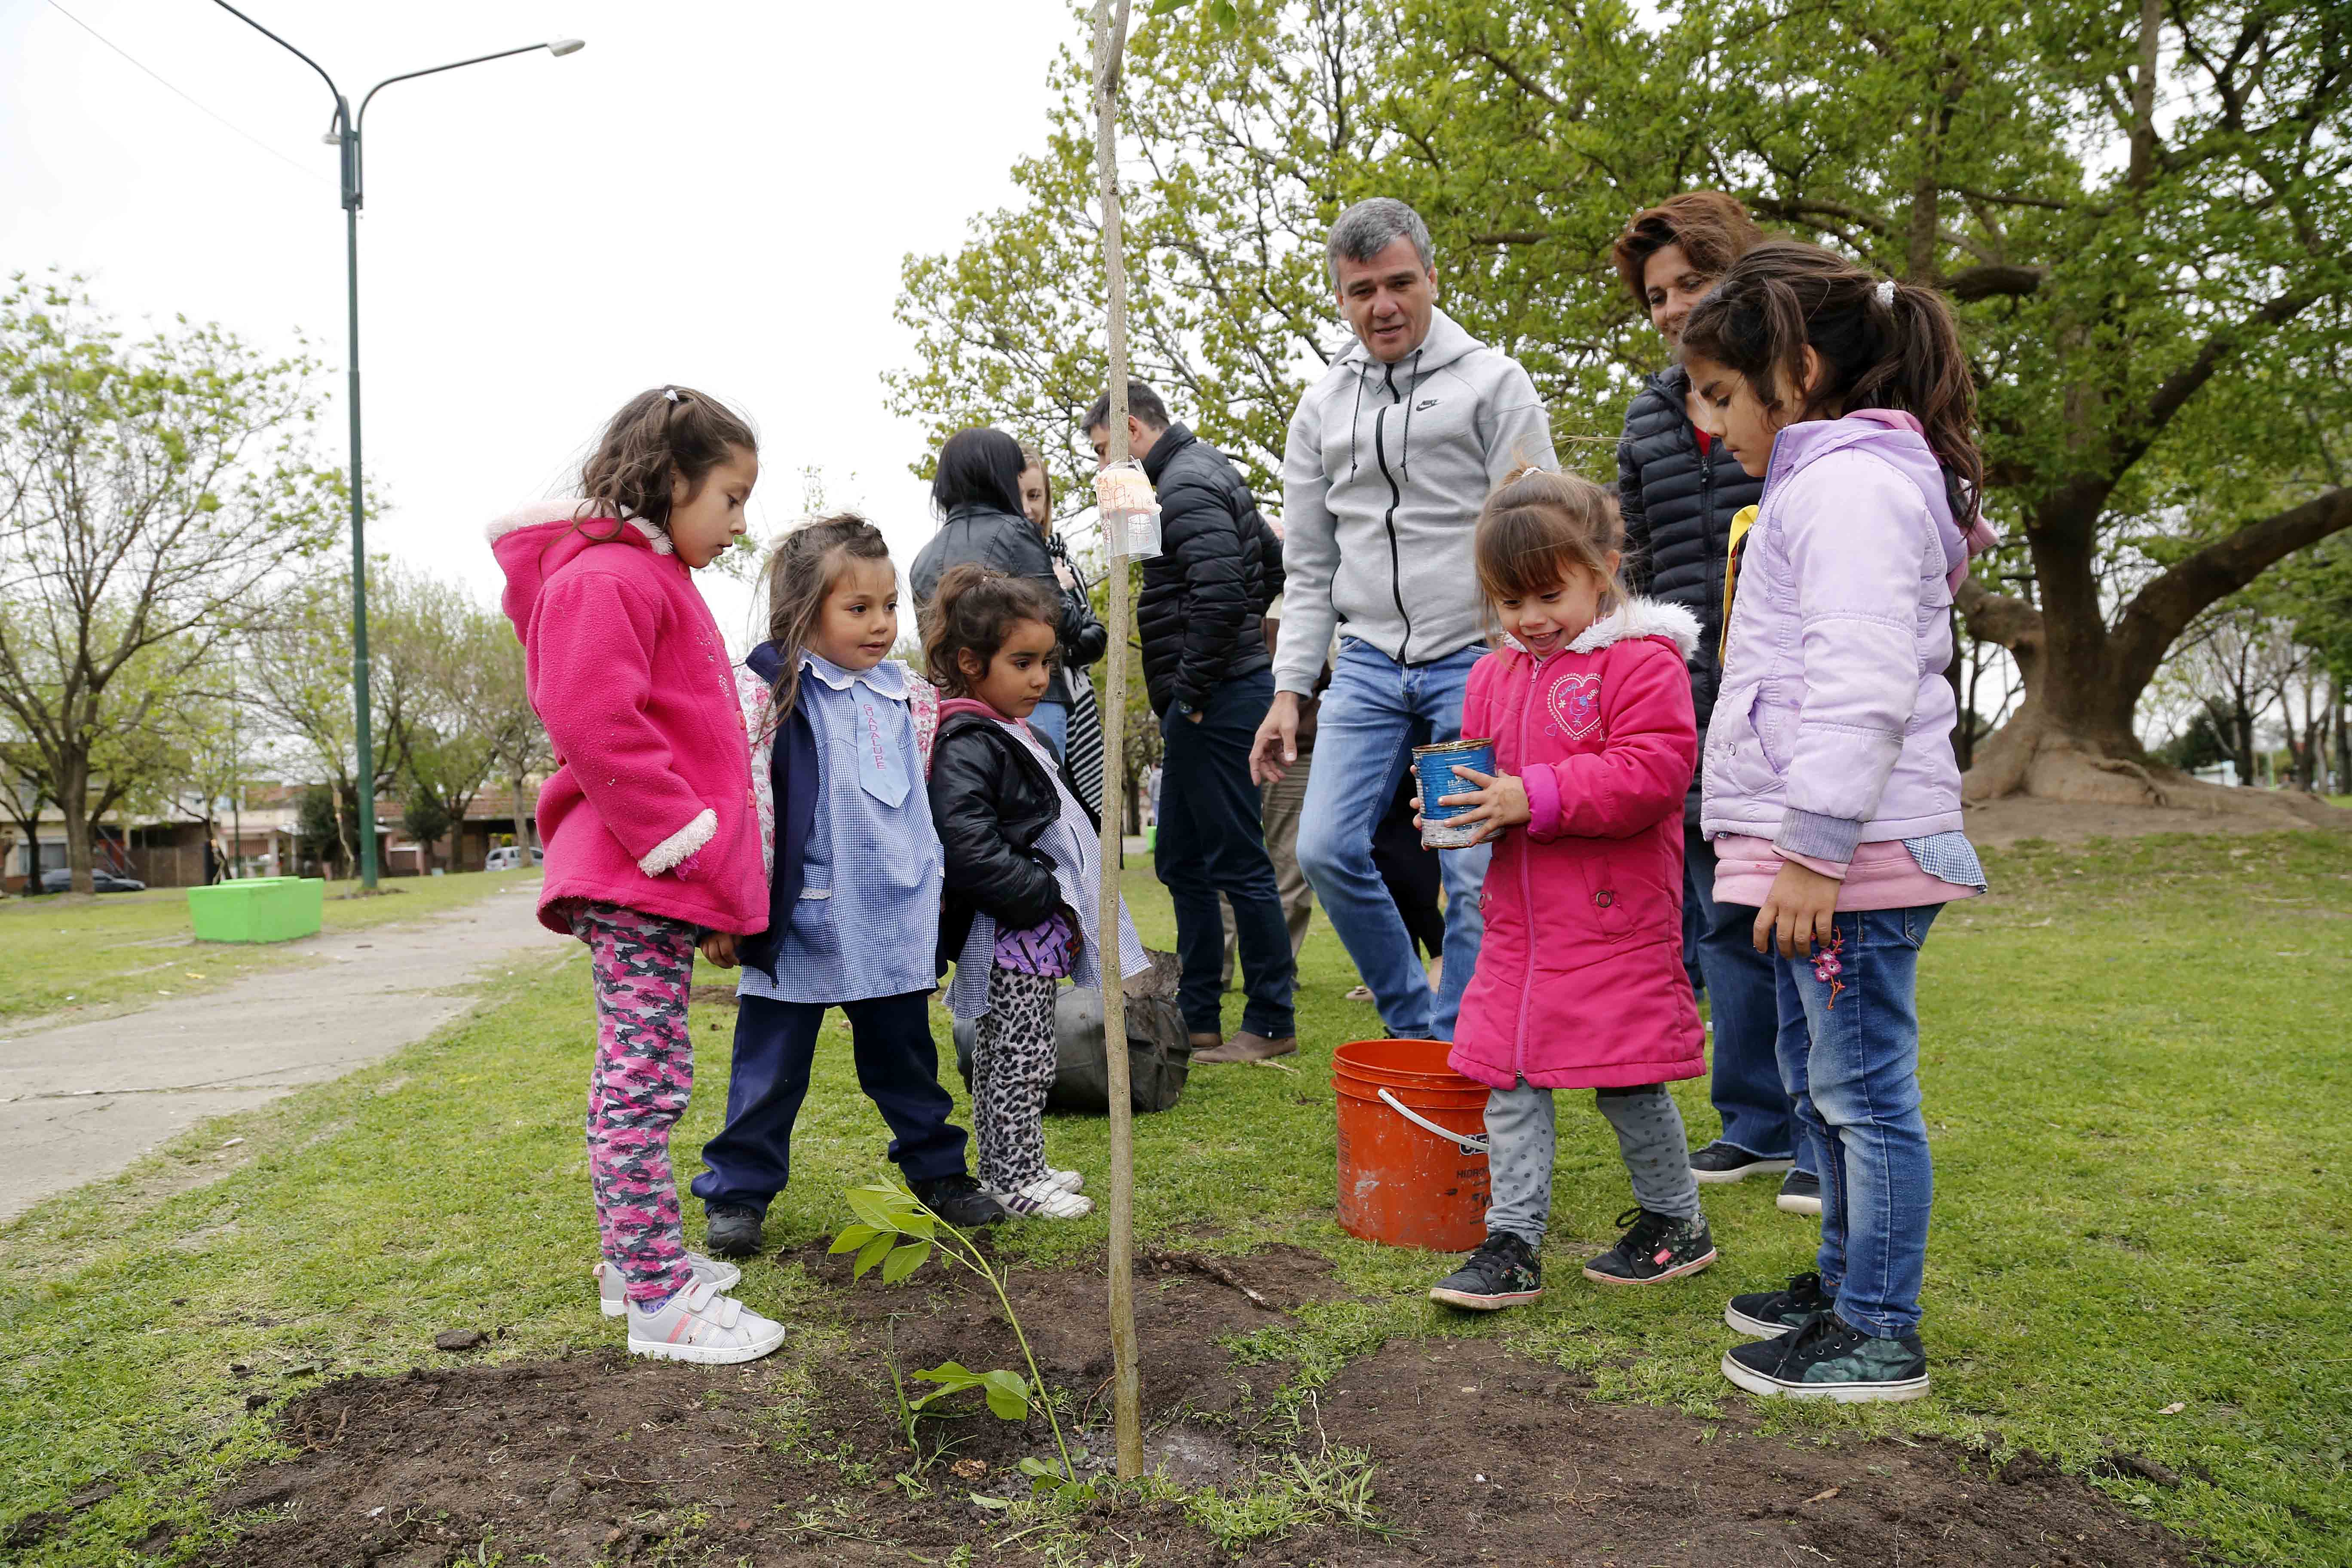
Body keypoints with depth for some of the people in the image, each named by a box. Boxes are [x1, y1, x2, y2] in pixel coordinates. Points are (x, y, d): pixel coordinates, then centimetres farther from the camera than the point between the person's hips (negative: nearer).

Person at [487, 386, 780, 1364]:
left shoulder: (654, 577, 21)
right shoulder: (604, 578, -13)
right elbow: (597, 729, -23)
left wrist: (716, 866, 20)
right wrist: (686, 843, -20)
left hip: (659, 879, 11)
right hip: (637, 879, -11)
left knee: (631, 1073, 16)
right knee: (648, 1075, -7)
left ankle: (634, 1255, 28)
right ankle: (659, 1298, -1)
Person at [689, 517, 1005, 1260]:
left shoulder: (910, 697, 10)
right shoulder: (766, 691, -8)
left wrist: (933, 895, 19)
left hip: (894, 921, 5)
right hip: (801, 920, -4)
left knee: (905, 1055, 17)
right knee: (772, 1066, 7)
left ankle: (936, 1168, 32)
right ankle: (738, 1192, 21)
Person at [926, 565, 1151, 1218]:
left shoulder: (1009, 735, 15)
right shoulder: (966, 747, -18)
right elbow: (972, 852, -28)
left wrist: (1062, 908, 15)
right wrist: (1049, 899, -21)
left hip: (1030, 936, 10)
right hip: (1010, 939, -10)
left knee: (999, 1056, 18)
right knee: (1024, 1061, -1)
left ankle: (1004, 1168, 30)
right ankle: (1017, 1182, 10)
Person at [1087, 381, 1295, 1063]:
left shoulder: (1187, 485, -13)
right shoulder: (1204, 472, 19)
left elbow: (1220, 592, -25)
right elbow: (1274, 562, 25)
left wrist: (1192, 687, -17)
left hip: (1215, 700, -11)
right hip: (1209, 701, 11)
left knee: (1239, 863, -4)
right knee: (1184, 864, 14)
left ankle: (1271, 1024, 6)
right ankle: (1198, 1020, 21)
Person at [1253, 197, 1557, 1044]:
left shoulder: (1493, 381, -1)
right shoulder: (1322, 408, 12)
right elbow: (1307, 569, 14)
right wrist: (1288, 691, 6)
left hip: (1475, 659, -4)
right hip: (1367, 663, 4)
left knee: (1478, 874, -5)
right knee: (1326, 850, -4)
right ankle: (1414, 1022, 17)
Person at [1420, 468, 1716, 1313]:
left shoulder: (1642, 662, -9)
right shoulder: (1495, 674, 13)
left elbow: (1654, 772, -20)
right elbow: (1478, 767, 24)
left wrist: (1536, 798, -23)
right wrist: (1461, 805, 0)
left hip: (1615, 920, -6)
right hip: (1518, 919, 7)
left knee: (1628, 1082, 4)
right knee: (1508, 1082, 5)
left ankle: (1675, 1220, 27)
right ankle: (1513, 1241, 14)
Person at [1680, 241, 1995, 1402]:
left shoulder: (1851, 485, -14)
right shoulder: (1819, 486, 21)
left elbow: (1862, 686, -24)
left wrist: (1817, 846, -24)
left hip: (1856, 853, -11)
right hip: (1813, 847, 11)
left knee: (1864, 1088, -2)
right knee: (1817, 1084, 19)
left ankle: (1879, 1336, 9)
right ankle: (1845, 1281, 33)